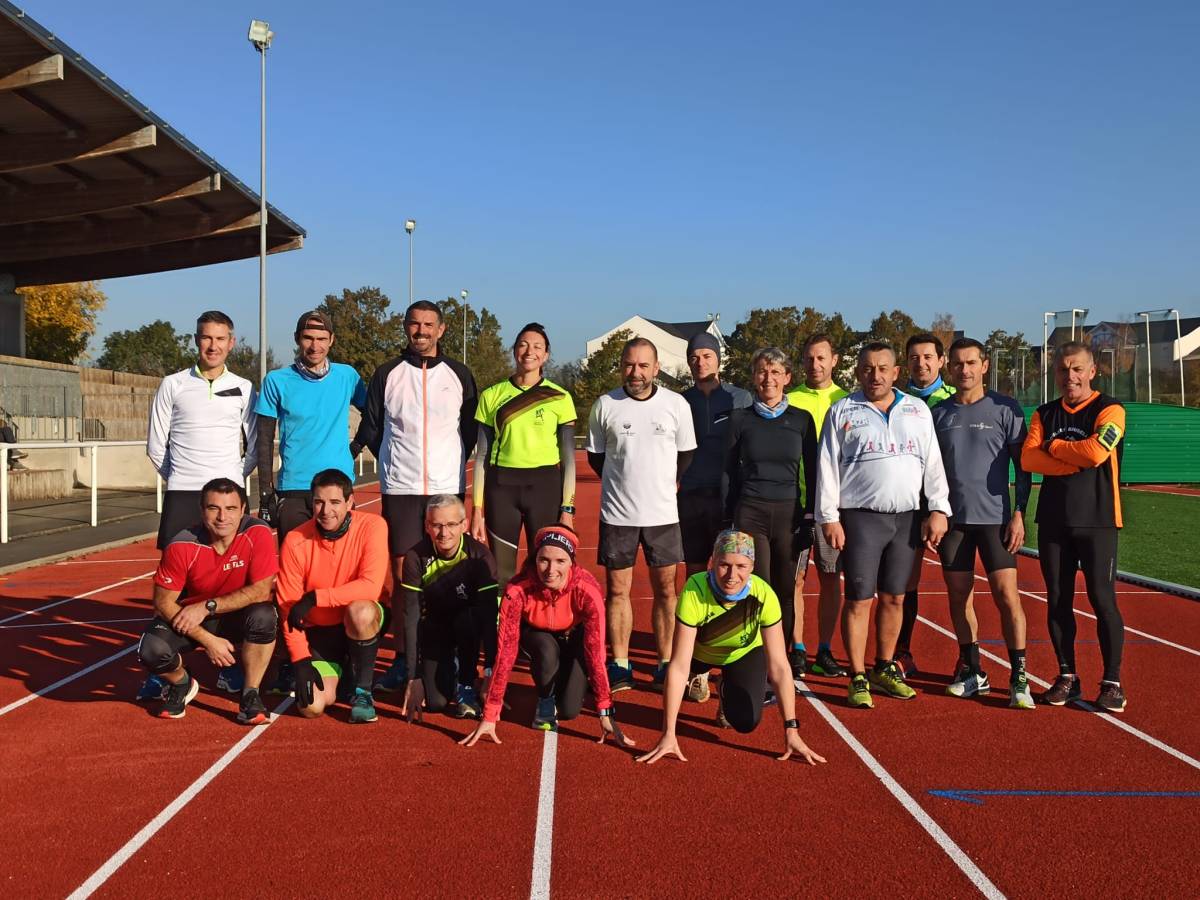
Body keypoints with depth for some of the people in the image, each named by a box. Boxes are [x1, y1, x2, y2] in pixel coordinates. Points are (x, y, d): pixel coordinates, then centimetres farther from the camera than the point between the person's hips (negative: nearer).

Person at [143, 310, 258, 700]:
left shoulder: (243, 389, 7)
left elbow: (256, 448, 11)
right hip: (181, 495, 0)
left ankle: (230, 665, 10)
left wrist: (232, 478, 4)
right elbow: (156, 446, 9)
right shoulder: (173, 385, 5)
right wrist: (183, 478, 8)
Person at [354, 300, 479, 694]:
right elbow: (370, 429, 11)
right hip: (400, 489, 0)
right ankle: (402, 659, 6)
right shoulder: (387, 374, 6)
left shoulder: (459, 375, 7)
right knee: (401, 574, -1)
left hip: (448, 488, 0)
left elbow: (471, 431, 13)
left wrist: (452, 464, 5)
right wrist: (397, 461, 7)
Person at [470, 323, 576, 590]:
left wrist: (568, 508, -4)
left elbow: (569, 457, 3)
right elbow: (482, 455, 7)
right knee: (500, 573, 5)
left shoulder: (560, 397, 1)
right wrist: (477, 509, 2)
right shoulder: (492, 395, 5)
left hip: (545, 486, -1)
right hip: (501, 486, 1)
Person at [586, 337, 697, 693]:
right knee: (617, 590, 4)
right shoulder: (604, 405, -2)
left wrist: (664, 484, 7)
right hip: (617, 514, 0)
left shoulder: (677, 405, -1)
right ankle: (620, 666, 13)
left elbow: (686, 455, 11)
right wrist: (625, 483, 7)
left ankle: (666, 664, 15)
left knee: (666, 589, 5)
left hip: (663, 513, 0)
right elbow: (595, 456, 9)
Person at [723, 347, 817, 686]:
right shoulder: (740, 419, 3)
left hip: (789, 515, 1)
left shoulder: (802, 419, 5)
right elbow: (729, 472, 6)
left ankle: (790, 652, 17)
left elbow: (812, 473, 8)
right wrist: (729, 518, 2)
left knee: (786, 591, 4)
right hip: (750, 514, -1)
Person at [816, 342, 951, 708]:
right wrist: (829, 517, -6)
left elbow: (933, 464, 10)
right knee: (858, 599, -3)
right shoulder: (842, 412, 3)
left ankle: (885, 668, 24)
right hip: (860, 517, -3)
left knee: (894, 598, 10)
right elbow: (827, 468, 0)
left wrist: (939, 510, 2)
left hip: (906, 518, 3)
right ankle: (858, 678, 4)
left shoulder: (918, 410, 11)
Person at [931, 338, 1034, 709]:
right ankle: (972, 671, 19)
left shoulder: (1005, 409, 0)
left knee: (1007, 596, -8)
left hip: (995, 518, -3)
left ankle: (1019, 677, 1)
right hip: (953, 517, 3)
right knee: (959, 596, 7)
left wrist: (1019, 513, -7)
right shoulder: (938, 413, 8)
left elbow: (1022, 465, 1)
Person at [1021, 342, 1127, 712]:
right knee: (1058, 601, 7)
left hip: (1097, 520, -4)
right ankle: (1067, 677, 19)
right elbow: (1028, 458, -4)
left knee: (1103, 600, -4)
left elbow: (1096, 452, -20)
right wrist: (1076, 461, -14)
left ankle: (1112, 682, 6)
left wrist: (1054, 446, -5)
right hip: (1053, 520, 4)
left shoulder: (1110, 410, -3)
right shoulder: (1044, 414, 10)